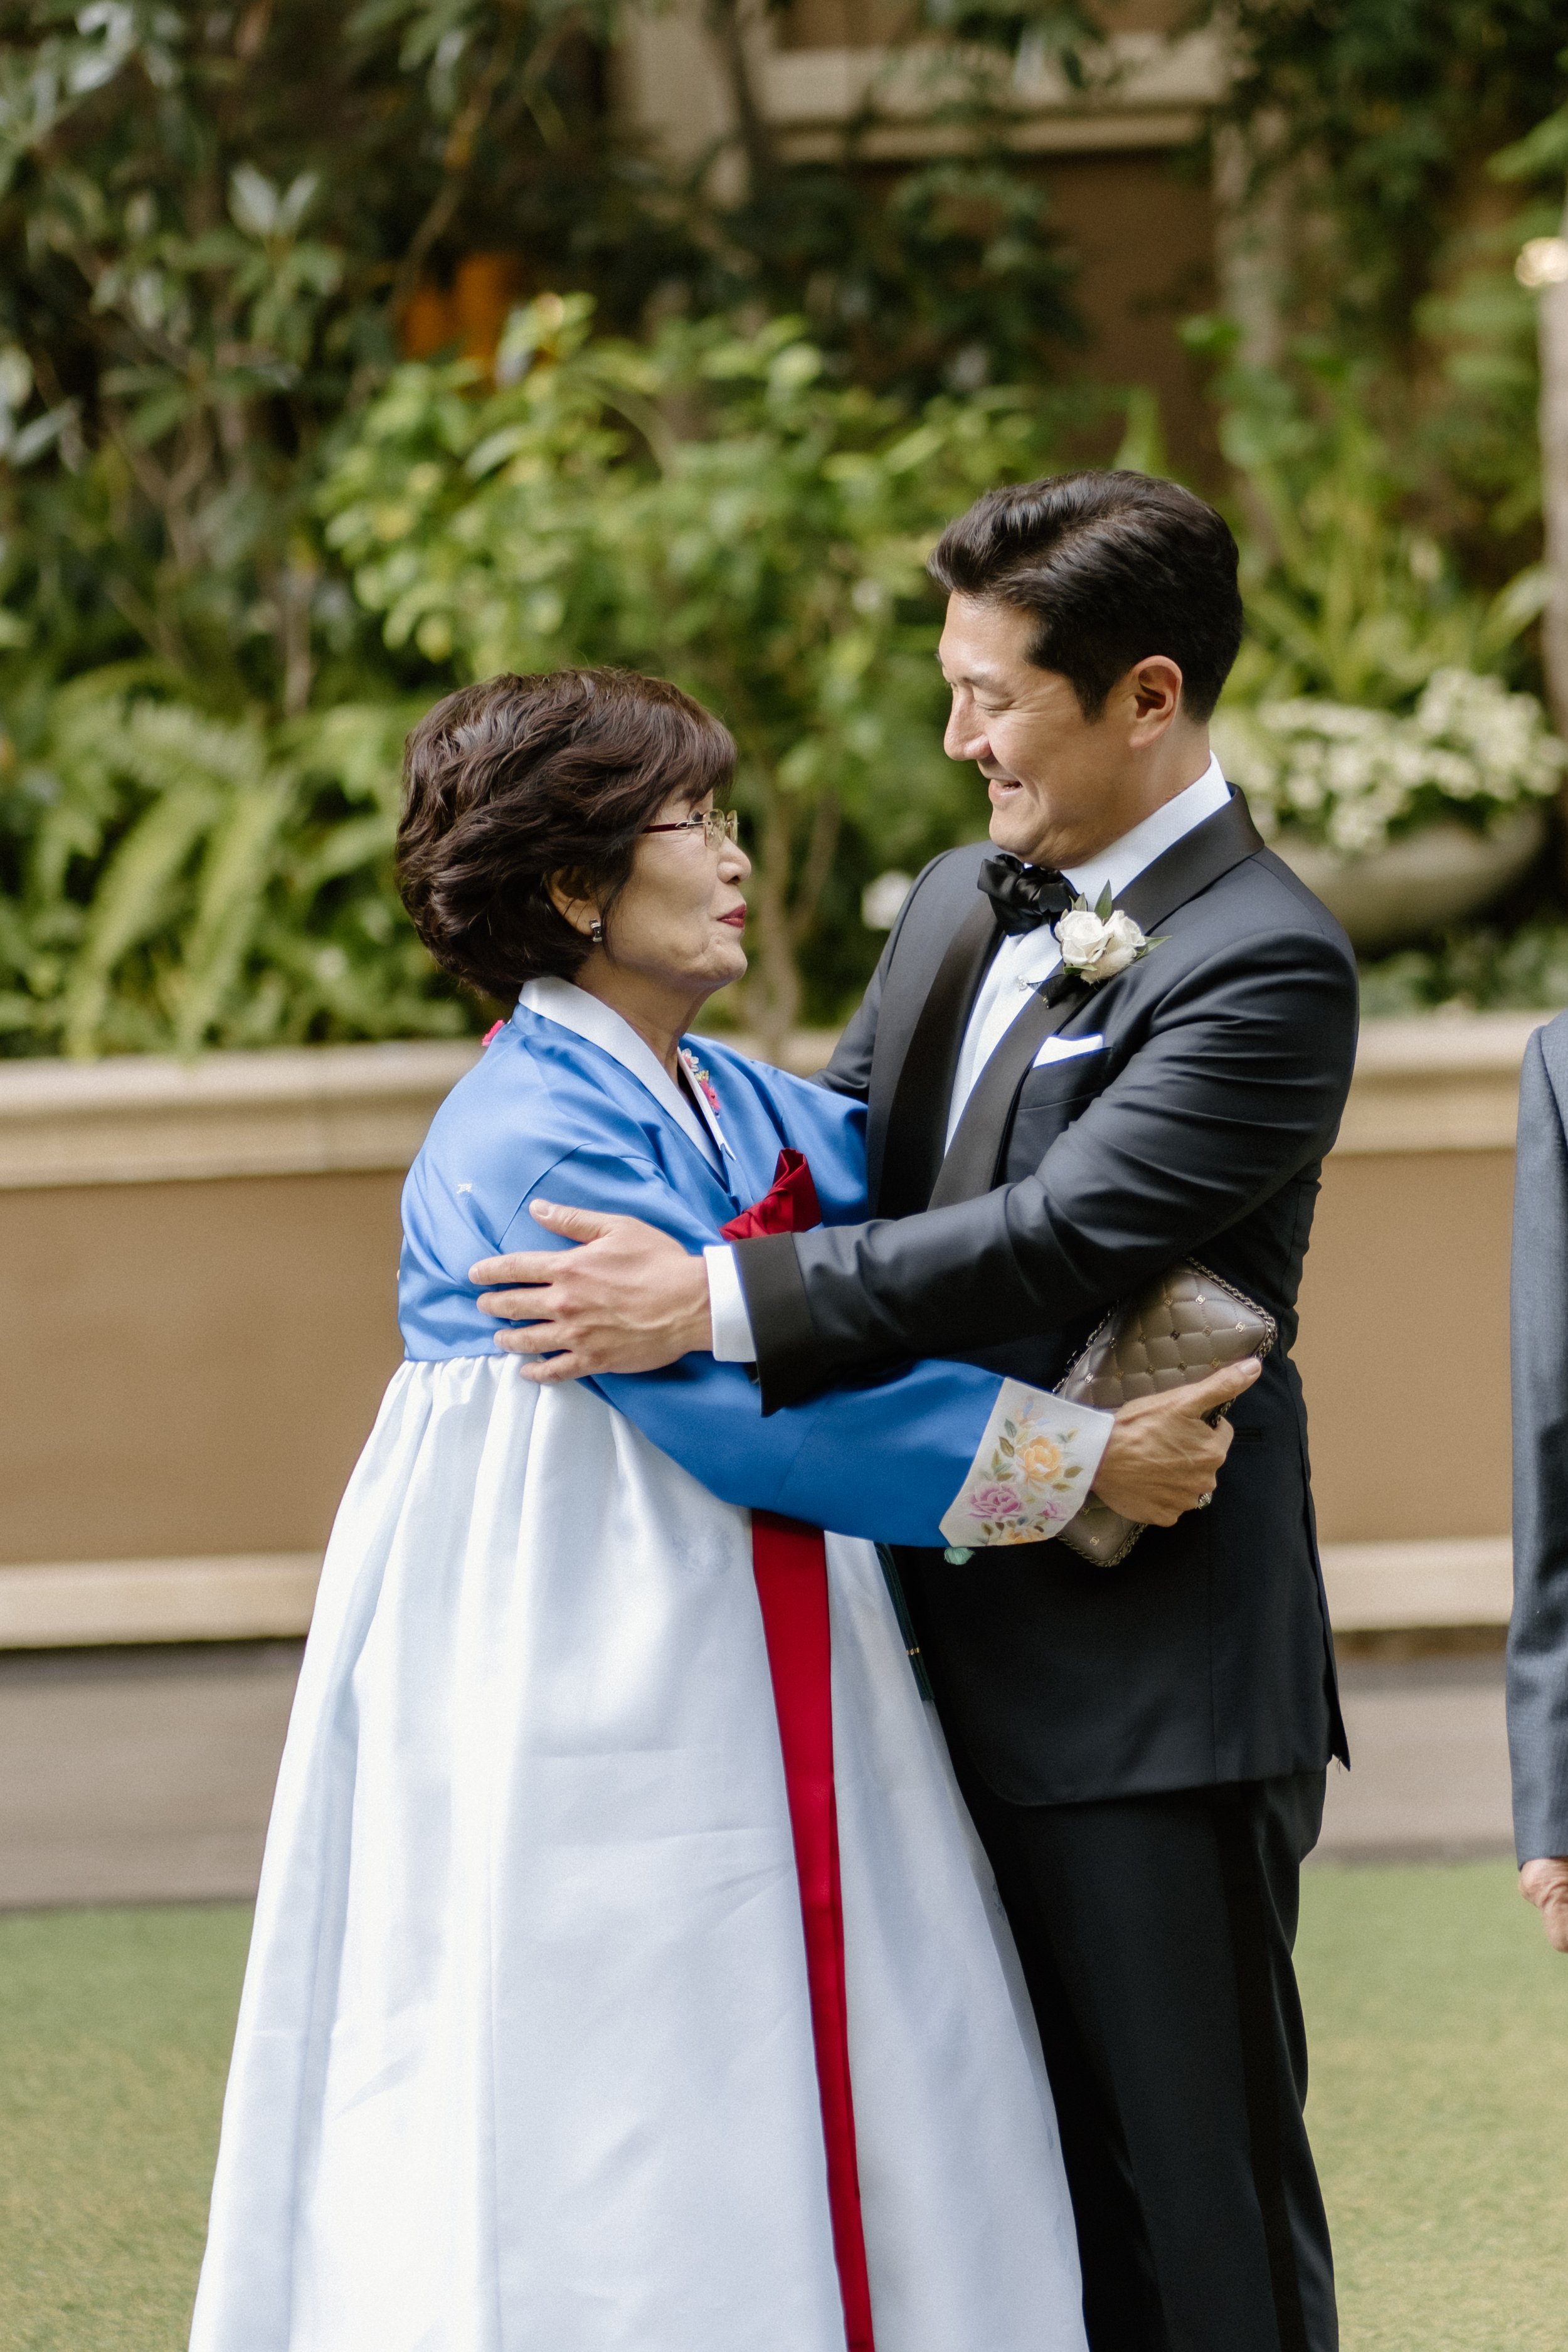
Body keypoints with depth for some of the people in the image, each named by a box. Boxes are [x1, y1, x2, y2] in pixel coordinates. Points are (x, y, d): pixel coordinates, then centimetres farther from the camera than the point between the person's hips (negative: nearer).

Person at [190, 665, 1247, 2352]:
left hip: (744, 1689, 9)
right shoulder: (535, 1137, -17)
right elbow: (752, 1407, -20)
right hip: (570, 1687, -9)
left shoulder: (738, 1106, 11)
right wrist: (1076, 1461, -18)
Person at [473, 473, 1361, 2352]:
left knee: (1202, 2191, -1)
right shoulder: (958, 907, 12)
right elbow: (845, 1156, 23)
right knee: (1044, 2155, 14)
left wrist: (718, 1304, -28)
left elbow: (1057, 1237, -25)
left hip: (1154, 1682, -8)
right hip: (979, 1656, 8)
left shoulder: (1263, 967, -15)